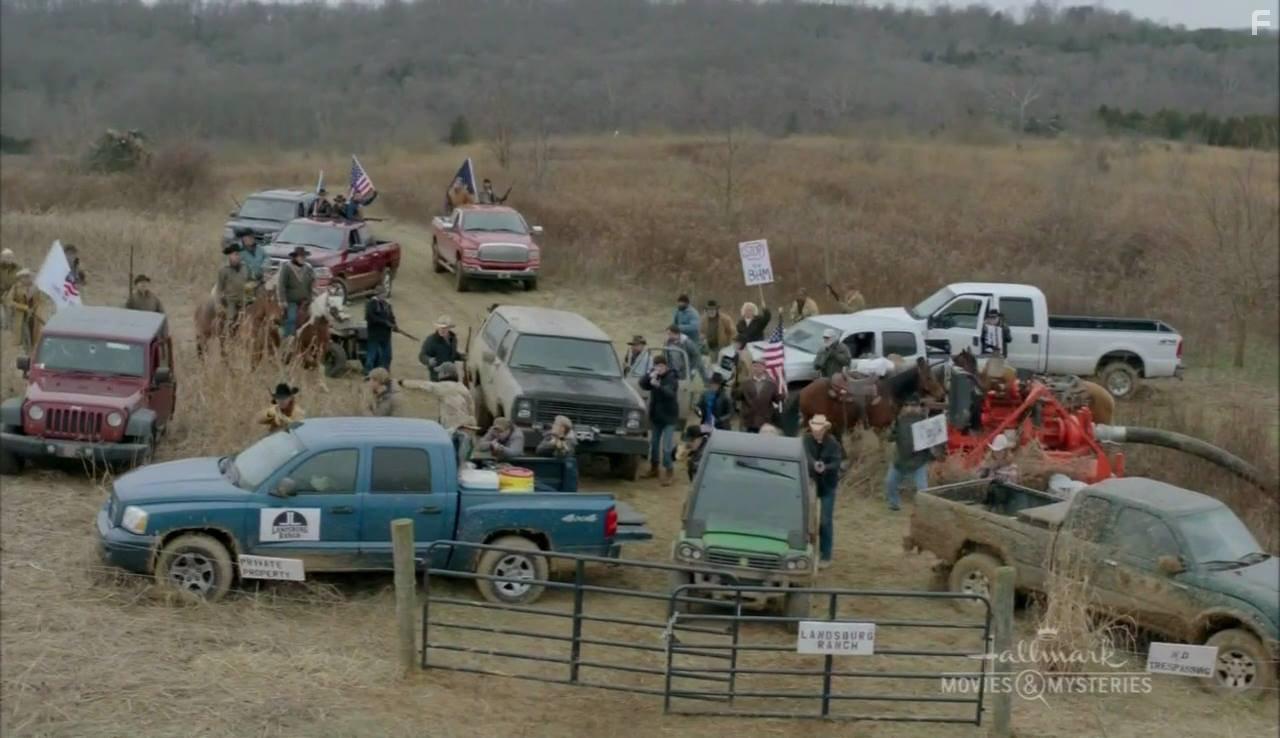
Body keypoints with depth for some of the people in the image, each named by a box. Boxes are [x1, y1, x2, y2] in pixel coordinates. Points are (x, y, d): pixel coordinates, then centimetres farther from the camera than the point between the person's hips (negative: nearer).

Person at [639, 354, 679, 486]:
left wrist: (658, 385, -51)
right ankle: (654, 468, 33)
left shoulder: (672, 377, -15)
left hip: (669, 417, -6)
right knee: (653, 443, 17)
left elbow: (670, 393, -32)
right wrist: (649, 376, -30)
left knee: (667, 447, -11)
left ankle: (668, 473, -4)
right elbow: (642, 384, -11)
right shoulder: (653, 374, 2)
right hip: (655, 416, 6)